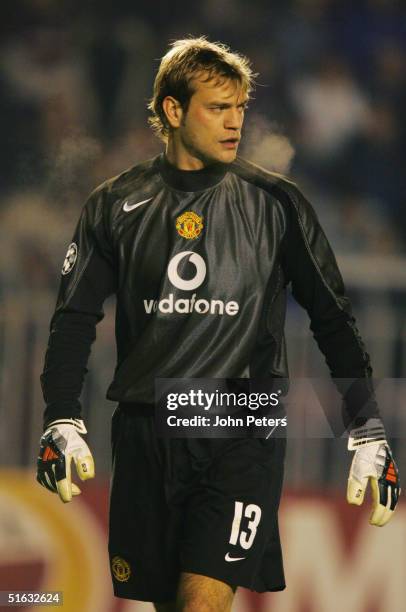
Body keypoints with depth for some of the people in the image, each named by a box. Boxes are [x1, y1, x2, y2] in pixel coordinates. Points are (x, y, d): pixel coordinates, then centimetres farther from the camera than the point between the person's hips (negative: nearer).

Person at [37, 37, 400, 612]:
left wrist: (369, 434, 2)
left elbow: (333, 319, 8)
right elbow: (75, 316, 7)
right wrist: (62, 420, -7)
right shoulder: (116, 204, 7)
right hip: (146, 432, 2)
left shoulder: (275, 203, 4)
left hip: (243, 433, -2)